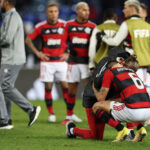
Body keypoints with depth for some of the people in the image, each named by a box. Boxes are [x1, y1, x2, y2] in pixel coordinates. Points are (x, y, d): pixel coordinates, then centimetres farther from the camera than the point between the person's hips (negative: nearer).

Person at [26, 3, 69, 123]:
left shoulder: (64, 25, 1)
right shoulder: (41, 27, 1)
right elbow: (28, 40, 9)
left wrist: (68, 53, 1)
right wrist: (37, 53, 3)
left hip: (61, 61, 0)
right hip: (47, 61, 0)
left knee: (65, 86, -4)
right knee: (48, 87, -2)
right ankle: (51, 114, 7)